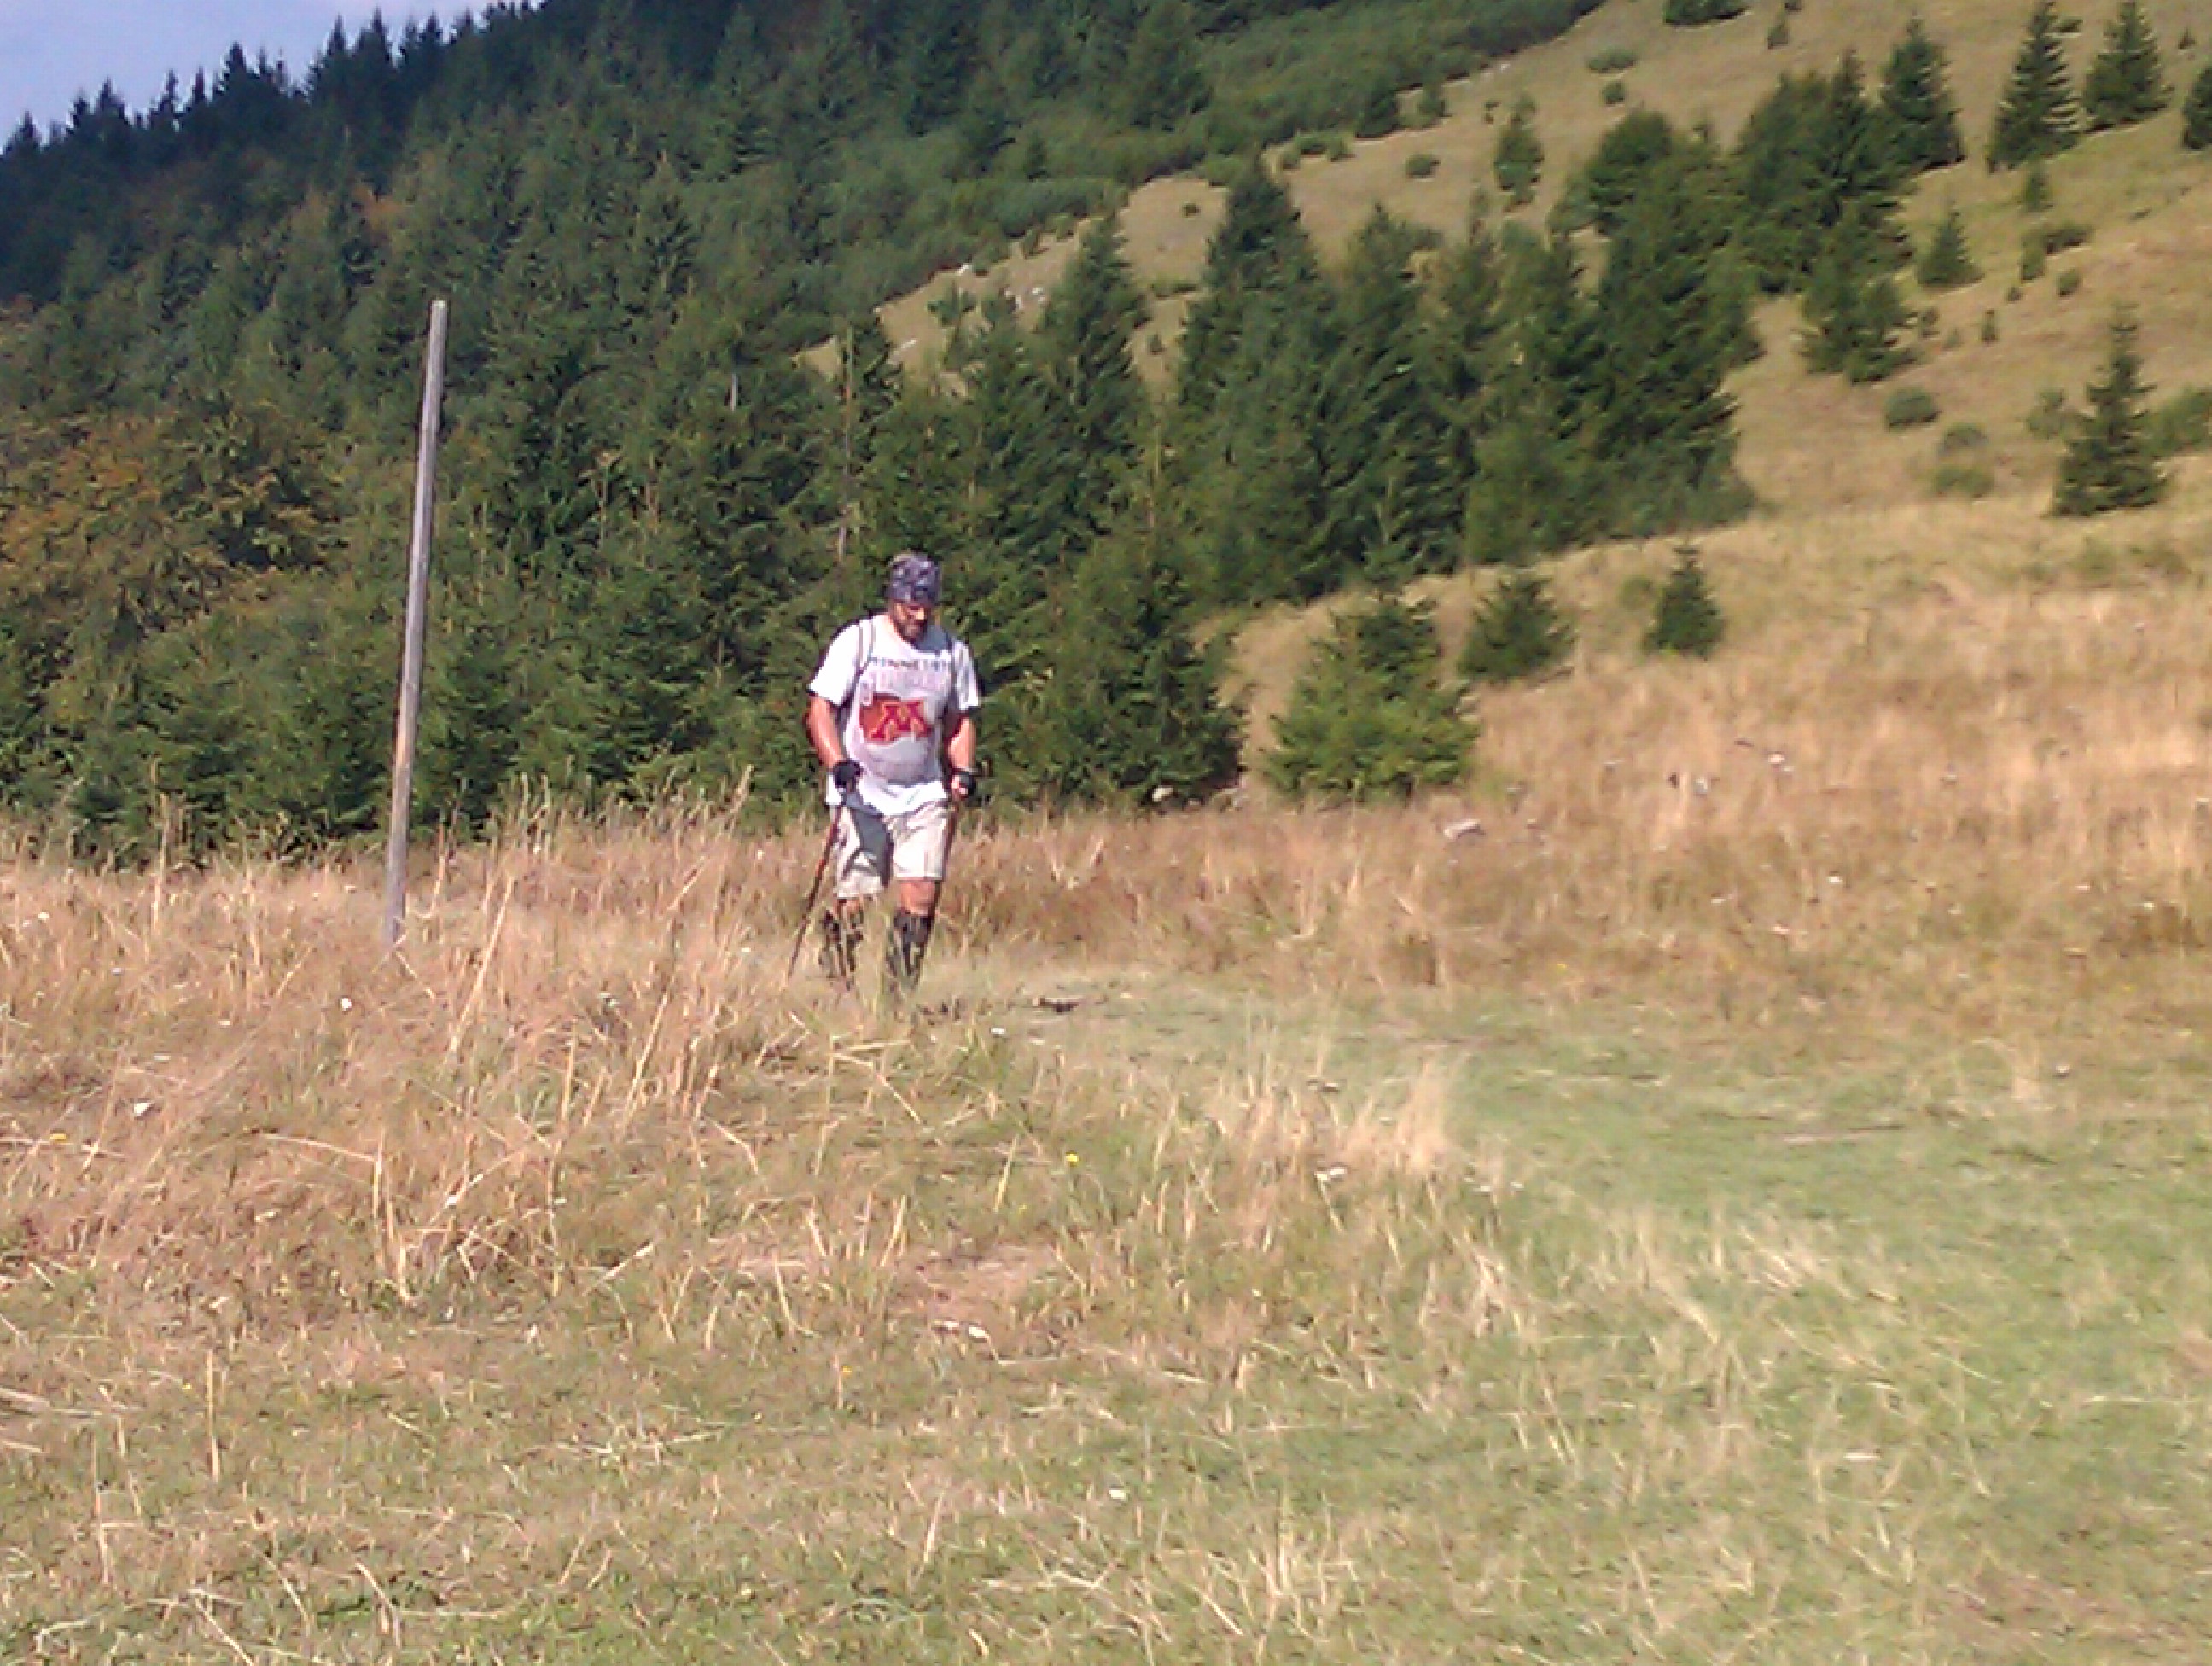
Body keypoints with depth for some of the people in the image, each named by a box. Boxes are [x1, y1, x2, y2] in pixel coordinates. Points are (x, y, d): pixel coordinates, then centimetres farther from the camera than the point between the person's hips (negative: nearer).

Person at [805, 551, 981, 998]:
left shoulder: (952, 651, 7)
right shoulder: (857, 642, -3)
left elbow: (960, 719, 18)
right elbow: (820, 709, -5)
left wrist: (963, 770, 2)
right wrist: (837, 763, -21)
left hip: (925, 795, 3)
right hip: (862, 793, -3)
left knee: (922, 890, -10)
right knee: (853, 897, -5)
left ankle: (902, 990, 2)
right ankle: (836, 983, 15)